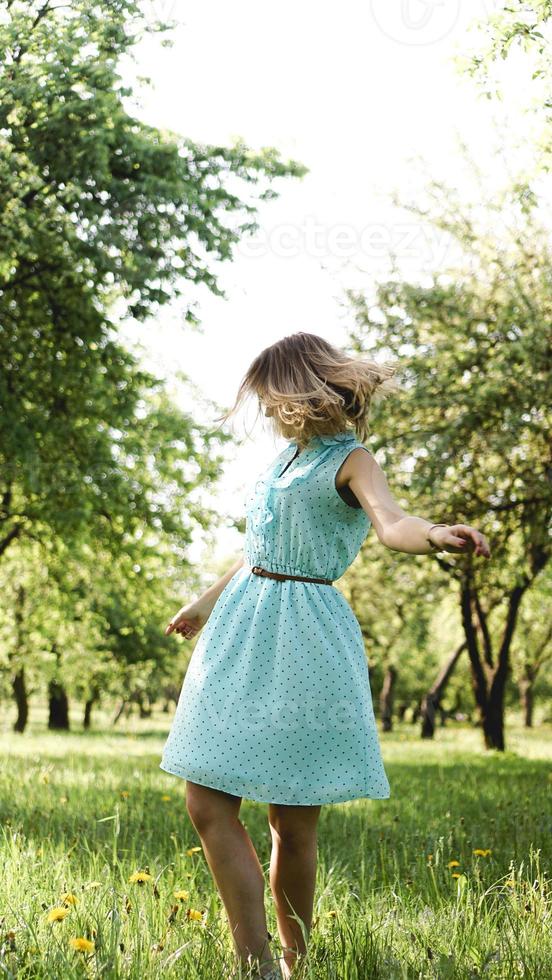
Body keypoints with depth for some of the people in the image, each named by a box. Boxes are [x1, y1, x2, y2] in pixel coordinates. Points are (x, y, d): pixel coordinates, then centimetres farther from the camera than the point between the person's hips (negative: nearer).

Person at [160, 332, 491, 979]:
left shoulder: (348, 459, -6)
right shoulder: (288, 456, 16)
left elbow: (391, 523, -27)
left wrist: (436, 535, -50)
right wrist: (206, 604, 42)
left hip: (302, 640, -7)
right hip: (244, 631, 8)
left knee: (293, 823, 0)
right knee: (206, 800, -2)